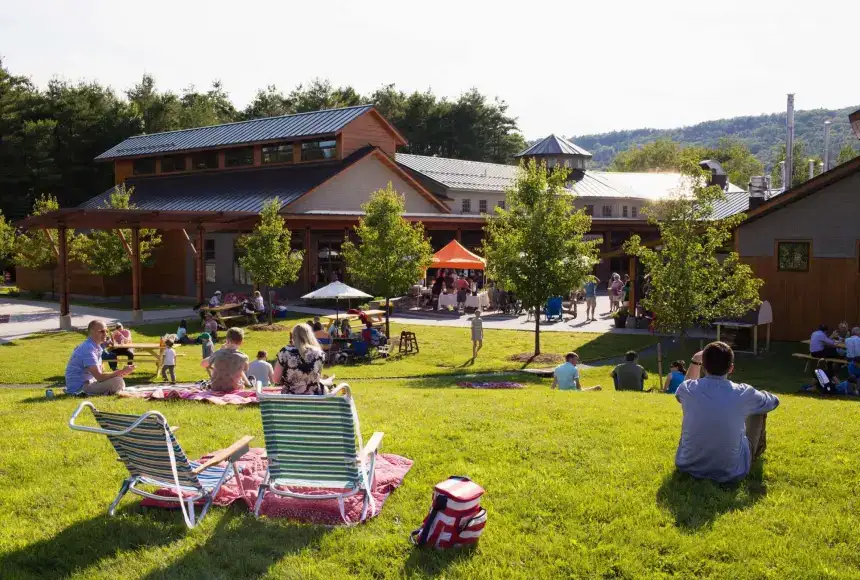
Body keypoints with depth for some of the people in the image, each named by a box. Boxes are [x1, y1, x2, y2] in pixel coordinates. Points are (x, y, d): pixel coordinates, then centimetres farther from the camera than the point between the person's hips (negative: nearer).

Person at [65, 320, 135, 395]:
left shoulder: (96, 347, 11)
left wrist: (120, 373, -2)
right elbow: (100, 377, -24)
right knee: (118, 382, -25)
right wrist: (122, 371, -20)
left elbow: (101, 372, 12)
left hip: (87, 382, 10)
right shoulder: (88, 349, -19)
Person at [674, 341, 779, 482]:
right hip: (730, 472, -1)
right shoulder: (743, 394, -16)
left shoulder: (688, 389, -12)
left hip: (688, 465, 2)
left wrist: (695, 361, 18)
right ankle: (759, 446, 47)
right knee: (759, 408, 16)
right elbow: (774, 401, 9)